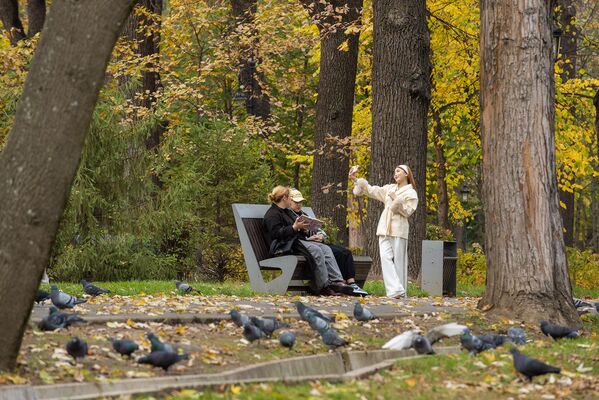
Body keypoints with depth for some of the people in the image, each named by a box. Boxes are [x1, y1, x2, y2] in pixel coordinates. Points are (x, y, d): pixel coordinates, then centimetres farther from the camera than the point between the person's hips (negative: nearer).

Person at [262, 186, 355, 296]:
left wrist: (303, 230, 13)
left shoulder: (286, 212, 27)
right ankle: (324, 286, -27)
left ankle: (337, 281, -22)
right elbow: (276, 234, -20)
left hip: (297, 240, 10)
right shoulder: (272, 215, -6)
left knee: (326, 249, -9)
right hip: (286, 245, -10)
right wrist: (294, 228, -25)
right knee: (316, 250, -28)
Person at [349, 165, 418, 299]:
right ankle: (395, 290, -18)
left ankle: (401, 292, -1)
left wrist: (397, 200, -12)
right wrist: (355, 180, 12)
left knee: (398, 260, -5)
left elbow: (407, 211, -6)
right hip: (385, 229, 5)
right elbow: (371, 190, 18)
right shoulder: (389, 188, 19)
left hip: (398, 230, -5)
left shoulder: (411, 193, 3)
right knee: (386, 258, -11)